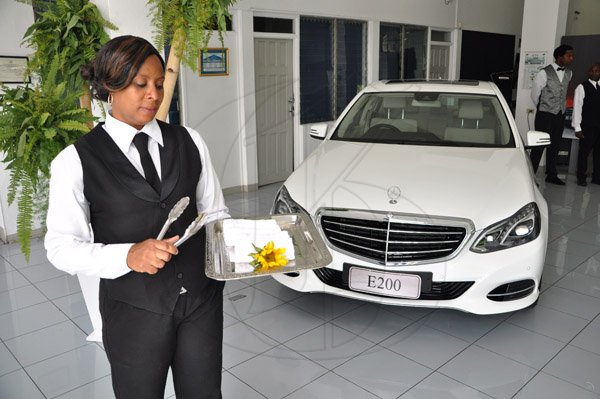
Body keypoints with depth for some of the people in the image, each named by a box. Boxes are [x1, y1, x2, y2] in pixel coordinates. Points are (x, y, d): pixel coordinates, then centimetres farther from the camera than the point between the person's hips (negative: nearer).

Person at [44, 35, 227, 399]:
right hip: (135, 312, -2)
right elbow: (62, 246, -8)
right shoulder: (76, 161, -7)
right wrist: (129, 255, -24)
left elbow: (214, 214, 8)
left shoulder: (188, 142, 3)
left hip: (203, 299, 3)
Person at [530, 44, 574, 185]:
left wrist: (563, 108, 18)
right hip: (545, 115, -6)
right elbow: (535, 93, -2)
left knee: (555, 146, 11)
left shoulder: (569, 73, 8)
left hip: (560, 115, 6)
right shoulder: (544, 73, -11)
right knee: (539, 145, -3)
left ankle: (551, 175, 19)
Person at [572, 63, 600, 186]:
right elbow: (577, 107, -5)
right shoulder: (582, 87, -2)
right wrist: (577, 128, -10)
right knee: (584, 151, 1)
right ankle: (581, 177, 12)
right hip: (587, 127, -5)